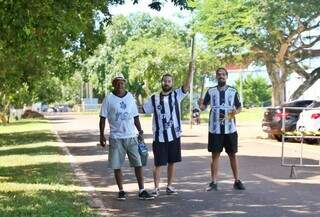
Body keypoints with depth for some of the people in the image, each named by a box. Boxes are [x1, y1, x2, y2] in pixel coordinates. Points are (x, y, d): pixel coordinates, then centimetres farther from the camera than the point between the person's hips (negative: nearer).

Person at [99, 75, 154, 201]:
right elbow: (103, 118, 0)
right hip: (116, 137, -2)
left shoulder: (130, 97, 9)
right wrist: (102, 135, -4)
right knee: (117, 166, 3)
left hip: (131, 136, 3)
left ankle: (142, 191, 5)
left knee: (138, 164, 0)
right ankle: (121, 191, 15)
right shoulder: (109, 99, -1)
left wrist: (140, 131, 8)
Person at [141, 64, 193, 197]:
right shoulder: (154, 99, 1)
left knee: (172, 162, 10)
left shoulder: (176, 95, 1)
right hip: (159, 137, -1)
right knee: (158, 164, 1)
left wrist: (190, 69, -24)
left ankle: (169, 186, 22)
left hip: (174, 136, 1)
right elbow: (141, 110, 8)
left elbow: (187, 86, -14)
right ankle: (156, 188, 10)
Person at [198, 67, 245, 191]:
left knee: (232, 154, 7)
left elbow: (239, 107, 8)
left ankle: (237, 181, 14)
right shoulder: (210, 91, 3)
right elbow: (204, 107, 2)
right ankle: (214, 182, 8)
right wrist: (200, 105, -21)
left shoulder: (233, 92, 2)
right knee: (215, 155, 3)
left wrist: (236, 112, -14)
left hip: (230, 129, 0)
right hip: (215, 129, 0)